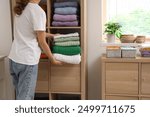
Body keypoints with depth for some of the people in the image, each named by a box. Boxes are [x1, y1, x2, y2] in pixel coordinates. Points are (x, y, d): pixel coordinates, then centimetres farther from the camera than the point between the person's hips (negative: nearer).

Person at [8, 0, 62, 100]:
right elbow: (42, 42, -9)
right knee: (25, 97, 0)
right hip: (27, 61, -8)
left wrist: (49, 35, 33)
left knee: (21, 95, 16)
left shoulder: (21, 9, 11)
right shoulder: (38, 11, -12)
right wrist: (53, 60, 3)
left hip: (14, 58, 8)